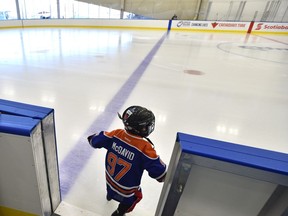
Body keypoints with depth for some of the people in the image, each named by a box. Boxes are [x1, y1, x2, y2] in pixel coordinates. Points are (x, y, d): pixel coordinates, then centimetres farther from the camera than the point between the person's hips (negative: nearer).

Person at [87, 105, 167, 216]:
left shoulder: (116, 134, -23)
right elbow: (159, 173, -31)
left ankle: (110, 195, 72)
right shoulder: (145, 148, -36)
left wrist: (92, 137, 13)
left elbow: (95, 141, -9)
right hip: (127, 190, -5)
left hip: (109, 180, 5)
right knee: (135, 197, 29)